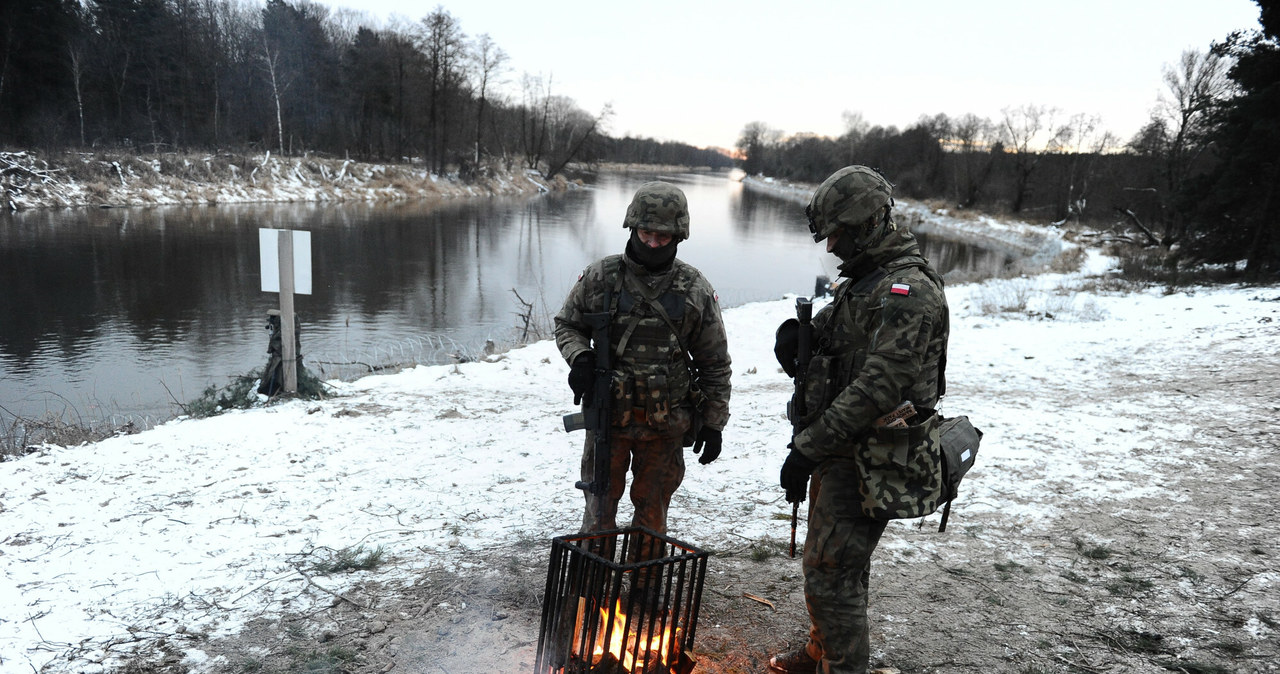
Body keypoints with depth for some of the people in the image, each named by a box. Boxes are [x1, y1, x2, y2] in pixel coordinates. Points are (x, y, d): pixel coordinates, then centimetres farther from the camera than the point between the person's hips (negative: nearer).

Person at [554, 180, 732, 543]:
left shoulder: (695, 290, -2)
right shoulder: (600, 277, -4)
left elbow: (715, 363, 4)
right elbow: (567, 324, 11)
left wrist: (714, 423, 5)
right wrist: (580, 356, -11)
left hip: (666, 423, 1)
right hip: (608, 416, 0)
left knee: (652, 509, 14)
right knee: (600, 506, 9)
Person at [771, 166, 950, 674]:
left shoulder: (909, 292, -20)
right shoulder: (864, 281, 13)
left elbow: (876, 389, -27)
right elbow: (837, 357, 19)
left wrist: (807, 448, -25)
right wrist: (801, 340, -5)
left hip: (871, 462, -10)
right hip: (843, 451, 10)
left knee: (830, 575, -5)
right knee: (839, 565, 24)